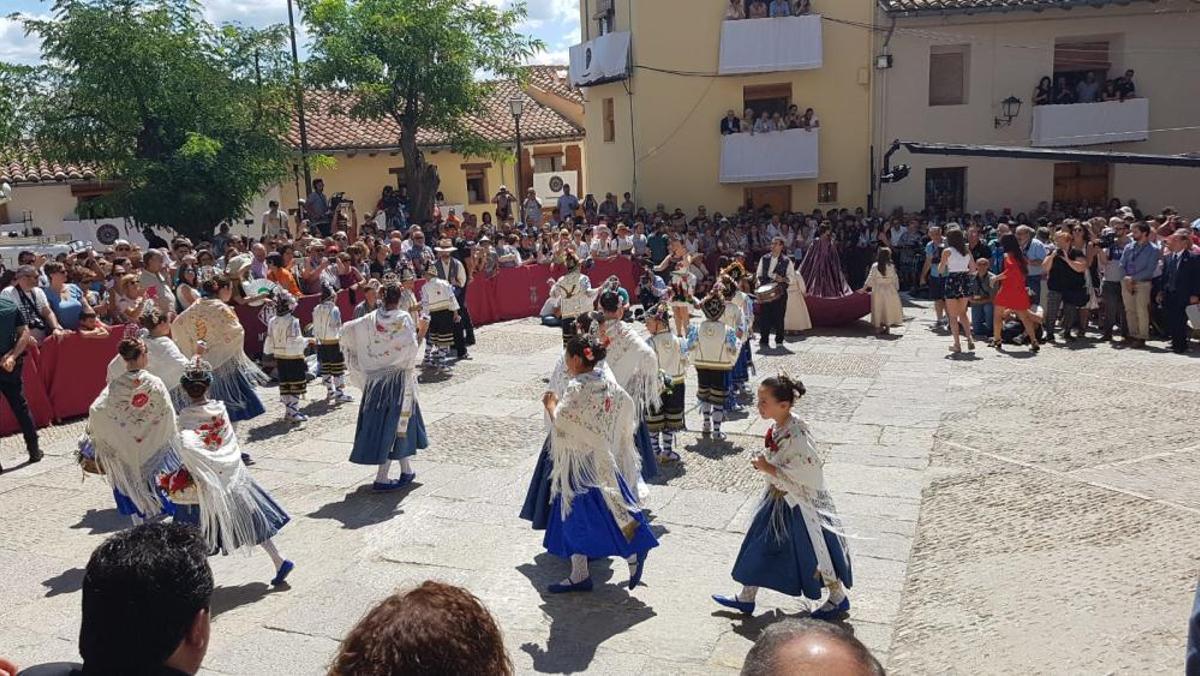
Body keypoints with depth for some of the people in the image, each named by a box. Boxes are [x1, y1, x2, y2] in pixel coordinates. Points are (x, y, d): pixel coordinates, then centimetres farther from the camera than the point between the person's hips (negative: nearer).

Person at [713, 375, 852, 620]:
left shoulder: (796, 435, -31)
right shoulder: (778, 426, -3)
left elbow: (806, 473, -30)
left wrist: (768, 468, -24)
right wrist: (766, 465, -2)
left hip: (801, 502, -9)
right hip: (779, 497, 9)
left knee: (814, 550, 9)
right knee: (759, 544, 15)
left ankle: (839, 598, 34)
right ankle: (746, 598, 31)